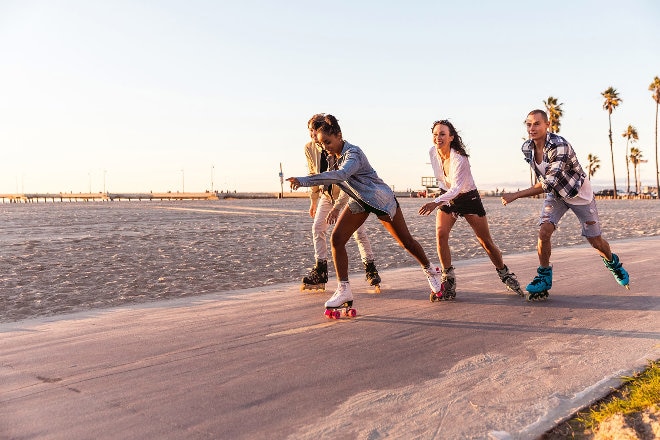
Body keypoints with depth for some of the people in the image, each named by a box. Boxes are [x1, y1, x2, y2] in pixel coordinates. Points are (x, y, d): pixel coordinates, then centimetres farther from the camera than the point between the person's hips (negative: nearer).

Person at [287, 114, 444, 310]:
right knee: (336, 238, -12)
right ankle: (344, 289, -6)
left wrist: (305, 180, -55)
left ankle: (430, 272, 35)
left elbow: (341, 175, -50)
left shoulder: (353, 154, -30)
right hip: (359, 202, 7)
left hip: (381, 199, -7)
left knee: (406, 241, 8)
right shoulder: (335, 156, -4)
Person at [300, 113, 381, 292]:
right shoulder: (309, 148, -12)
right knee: (317, 228, -5)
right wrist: (314, 200, 8)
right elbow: (313, 175, 4)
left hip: (347, 192, -5)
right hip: (327, 193, 5)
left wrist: (337, 206, -38)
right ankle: (320, 273, 1)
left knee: (358, 231, -8)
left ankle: (370, 270, 7)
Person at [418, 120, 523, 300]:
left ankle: (506, 275, 25)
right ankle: (448, 282, -11)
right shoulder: (432, 152, -10)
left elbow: (456, 188, -40)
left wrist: (435, 202, -55)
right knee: (441, 234, -18)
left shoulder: (459, 159, -30)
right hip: (447, 197, 5)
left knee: (486, 242, 2)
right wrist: (439, 202, 14)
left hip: (468, 198, -4)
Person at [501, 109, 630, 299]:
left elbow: (548, 184, -41)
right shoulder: (527, 148, -13)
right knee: (544, 231, -18)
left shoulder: (559, 146, -35)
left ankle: (613, 263, 39)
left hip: (579, 194, -4)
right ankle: (544, 277, -2)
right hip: (555, 194, 5)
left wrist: (515, 195, -41)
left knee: (595, 241, 6)